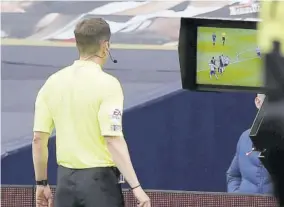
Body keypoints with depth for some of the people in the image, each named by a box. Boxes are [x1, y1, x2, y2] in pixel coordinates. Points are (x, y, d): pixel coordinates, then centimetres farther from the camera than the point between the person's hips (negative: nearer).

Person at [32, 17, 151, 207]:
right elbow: (113, 140, -19)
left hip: (66, 180, 5)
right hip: (99, 180, -5)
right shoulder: (107, 84, -12)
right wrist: (136, 187, -18)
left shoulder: (53, 83, 4)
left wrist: (42, 183, 14)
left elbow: (39, 139, 5)